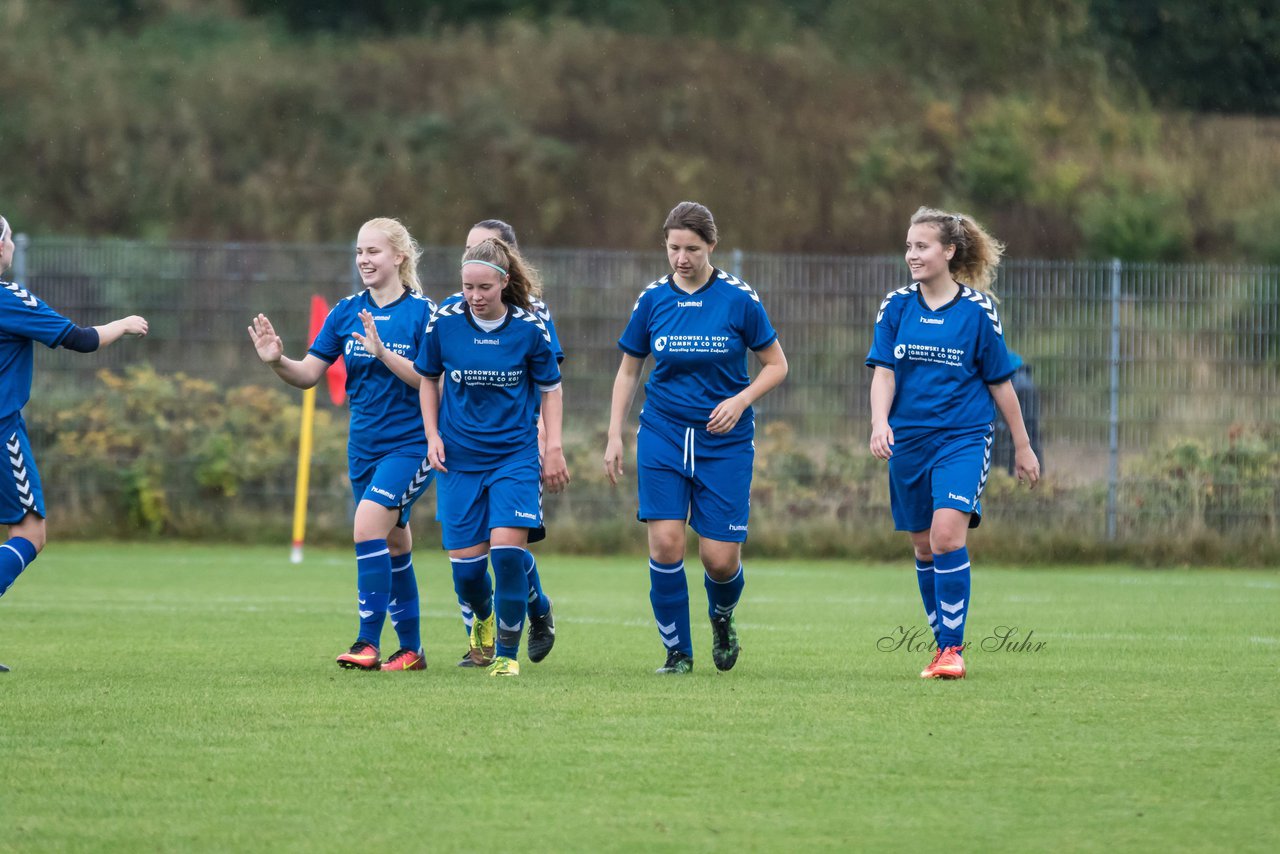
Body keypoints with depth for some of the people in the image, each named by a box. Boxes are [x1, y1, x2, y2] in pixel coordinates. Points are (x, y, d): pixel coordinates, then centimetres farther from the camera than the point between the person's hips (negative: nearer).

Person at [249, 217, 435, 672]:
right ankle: (411, 650, 23)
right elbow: (308, 374, 5)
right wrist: (276, 361, -15)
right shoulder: (347, 312, 5)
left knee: (369, 525, -23)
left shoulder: (422, 312, -9)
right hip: (364, 446, 6)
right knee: (392, 547, 13)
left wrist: (383, 352, -27)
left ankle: (368, 642, -21)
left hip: (410, 444, -6)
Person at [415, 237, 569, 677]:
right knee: (465, 559, 0)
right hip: (459, 458, 2)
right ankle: (482, 619, 36)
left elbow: (550, 389, 6)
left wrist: (554, 448, 1)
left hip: (515, 455, -2)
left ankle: (507, 653, -3)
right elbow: (428, 380, 11)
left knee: (507, 550, -17)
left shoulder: (529, 328, -8)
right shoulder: (444, 322, -6)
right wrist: (432, 436, 2)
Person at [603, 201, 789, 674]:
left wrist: (740, 400, -15)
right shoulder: (652, 299, 1)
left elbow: (776, 365, 2)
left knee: (720, 559, -4)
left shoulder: (739, 298, -6)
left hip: (724, 441, -2)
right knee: (665, 543, -12)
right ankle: (677, 651, 3)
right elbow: (628, 370, 12)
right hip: (662, 436, 2)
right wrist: (614, 435, 5)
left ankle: (722, 618, 31)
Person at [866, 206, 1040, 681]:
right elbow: (883, 371, -1)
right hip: (908, 441, 4)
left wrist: (1022, 446, 8)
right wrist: (880, 421, -19)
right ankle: (943, 642, 24)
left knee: (947, 536, -20)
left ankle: (952, 648, -13)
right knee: (924, 548, 10)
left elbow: (1000, 382, 3)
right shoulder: (896, 307, 4)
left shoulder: (977, 309, -3)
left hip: (963, 437, -4)